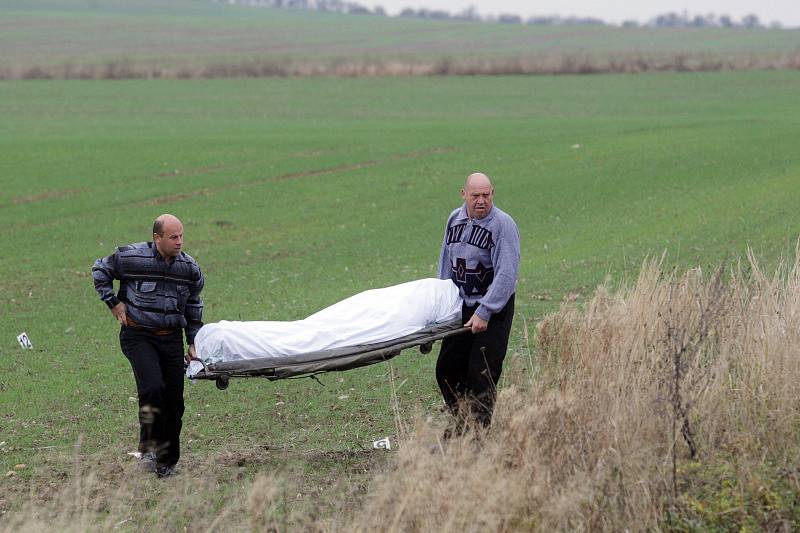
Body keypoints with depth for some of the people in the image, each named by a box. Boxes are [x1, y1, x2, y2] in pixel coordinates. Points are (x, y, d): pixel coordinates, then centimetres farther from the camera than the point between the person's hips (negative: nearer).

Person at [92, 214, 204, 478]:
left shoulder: (189, 267, 2)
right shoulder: (132, 257, -11)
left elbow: (193, 305, 17)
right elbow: (100, 270, 6)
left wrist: (193, 341, 15)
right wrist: (113, 302, -1)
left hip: (171, 338, 4)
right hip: (138, 335, -4)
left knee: (174, 400, 2)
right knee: (152, 387, -24)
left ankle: (167, 462, 15)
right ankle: (149, 448, -9)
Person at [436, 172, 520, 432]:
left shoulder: (503, 224, -15)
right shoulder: (455, 219, 5)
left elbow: (506, 274, -21)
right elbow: (446, 264, 16)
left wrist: (484, 312, -24)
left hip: (494, 308, -7)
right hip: (461, 307, 7)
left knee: (482, 373, -9)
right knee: (447, 369, 8)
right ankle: (462, 424, 23)